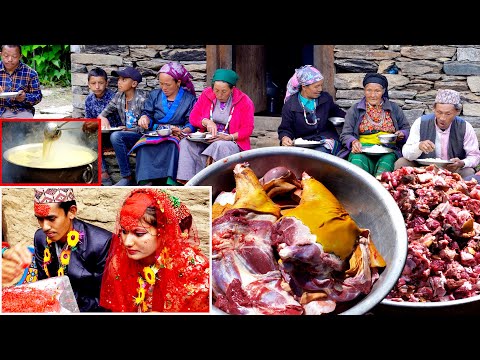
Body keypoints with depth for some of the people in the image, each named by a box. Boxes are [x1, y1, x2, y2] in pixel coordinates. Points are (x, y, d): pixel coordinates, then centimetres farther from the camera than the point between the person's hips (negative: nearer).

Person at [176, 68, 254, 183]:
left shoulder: (244, 101, -7)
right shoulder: (206, 94, 3)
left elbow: (247, 129, -7)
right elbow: (193, 117, 5)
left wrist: (228, 137, -22)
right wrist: (207, 122, -16)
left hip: (232, 143, -4)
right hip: (207, 140, 4)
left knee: (220, 146, -38)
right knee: (185, 143, -23)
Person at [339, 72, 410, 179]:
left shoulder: (394, 108, 20)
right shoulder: (355, 110, 17)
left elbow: (407, 129, 24)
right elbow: (345, 135, 11)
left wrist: (401, 135, 0)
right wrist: (353, 142, -12)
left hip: (388, 151, 0)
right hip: (362, 150, 0)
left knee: (386, 162, -37)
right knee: (357, 160, -37)